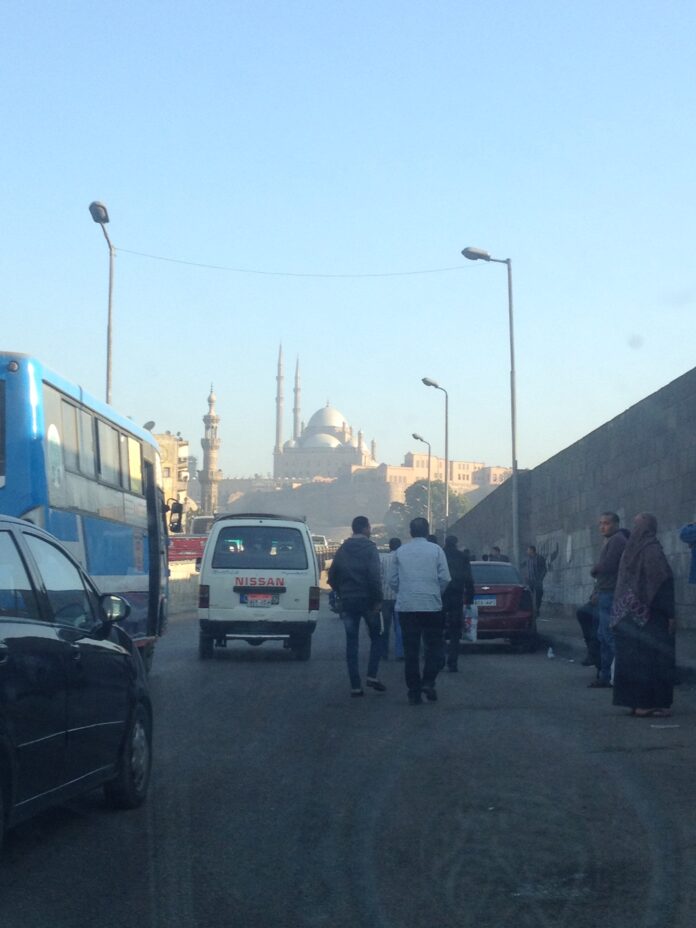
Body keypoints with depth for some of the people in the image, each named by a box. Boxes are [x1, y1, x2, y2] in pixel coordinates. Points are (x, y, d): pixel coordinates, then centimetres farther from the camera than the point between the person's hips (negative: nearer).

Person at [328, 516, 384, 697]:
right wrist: (377, 599, -12)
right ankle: (372, 675, -3)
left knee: (351, 643, 6)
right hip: (367, 600, -4)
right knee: (376, 637, 11)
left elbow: (332, 576, 10)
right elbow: (374, 575, -17)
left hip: (348, 601, 4)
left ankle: (355, 686, 3)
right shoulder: (369, 548, -7)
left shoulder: (342, 550, 9)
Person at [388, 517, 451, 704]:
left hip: (406, 607, 2)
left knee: (410, 651, 6)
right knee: (434, 647, 8)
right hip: (431, 606, -2)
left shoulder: (400, 552, 5)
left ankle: (414, 692, 5)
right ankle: (428, 681, -10)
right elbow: (445, 578, -3)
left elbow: (392, 580, 6)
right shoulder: (436, 550, -1)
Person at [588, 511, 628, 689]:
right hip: (604, 594, 11)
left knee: (609, 636, -11)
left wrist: (594, 569, -2)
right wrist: (597, 570, -1)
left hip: (610, 594, -11)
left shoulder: (617, 540, -12)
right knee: (603, 637, 13)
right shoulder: (610, 541, 21)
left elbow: (607, 566, -20)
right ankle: (604, 676, 18)